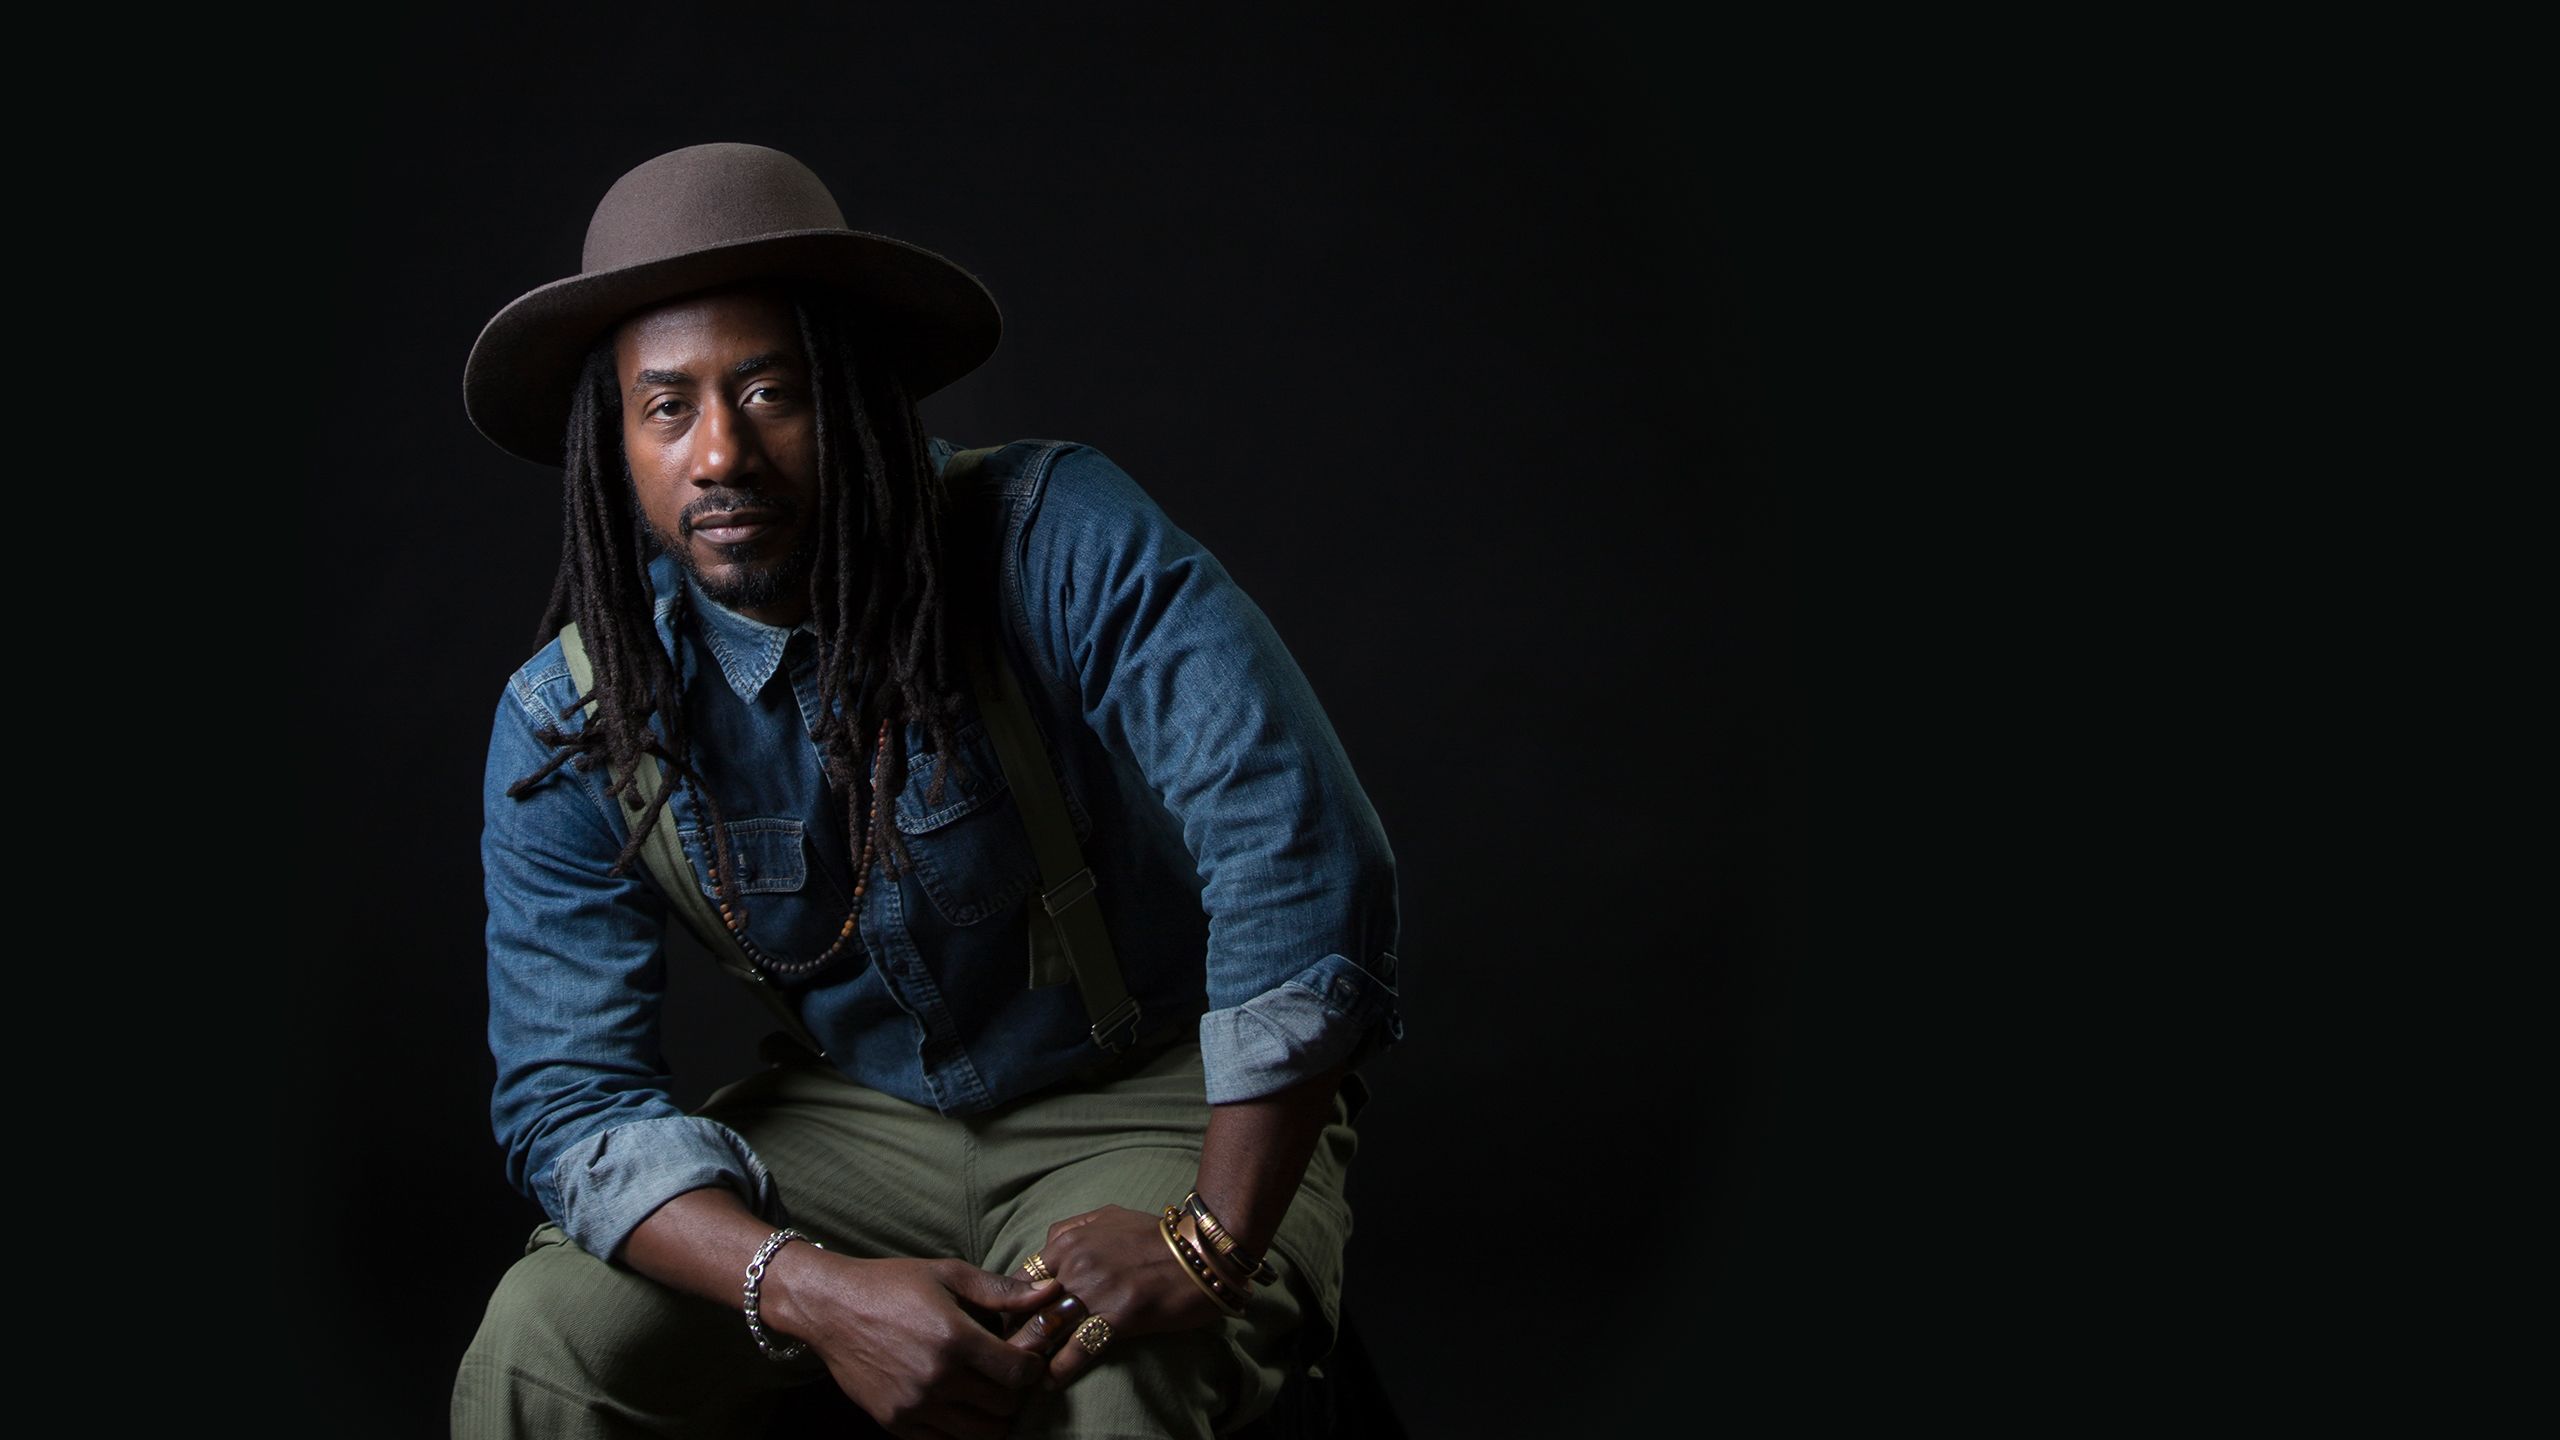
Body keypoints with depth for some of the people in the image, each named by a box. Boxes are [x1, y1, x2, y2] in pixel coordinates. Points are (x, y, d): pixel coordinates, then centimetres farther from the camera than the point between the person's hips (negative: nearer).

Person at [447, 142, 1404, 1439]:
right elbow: (568, 1093, -11)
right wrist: (813, 1293, -29)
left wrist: (1212, 1247, -32)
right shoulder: (568, 729, -10)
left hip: (1158, 1103, -3)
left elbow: (1297, 853, -31)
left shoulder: (1053, 539, -23)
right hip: (854, 1115, 3)